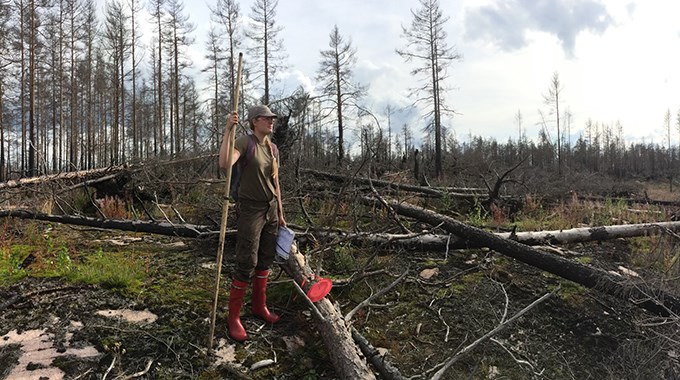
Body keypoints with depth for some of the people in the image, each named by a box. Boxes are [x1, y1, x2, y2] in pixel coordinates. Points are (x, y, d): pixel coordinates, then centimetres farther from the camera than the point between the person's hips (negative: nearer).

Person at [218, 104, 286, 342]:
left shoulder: (272, 148, 10)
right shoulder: (244, 142, -11)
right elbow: (224, 163, -31)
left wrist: (280, 214, 16)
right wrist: (228, 130, -32)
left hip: (270, 209, 7)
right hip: (250, 209, -7)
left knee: (265, 260, 13)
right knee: (247, 263, -7)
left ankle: (259, 306, 29)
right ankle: (233, 317, 6)